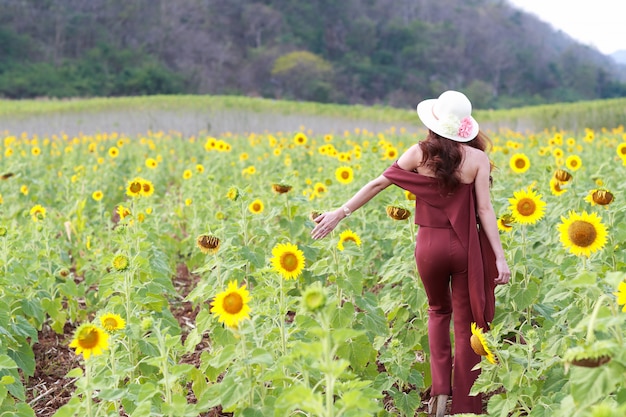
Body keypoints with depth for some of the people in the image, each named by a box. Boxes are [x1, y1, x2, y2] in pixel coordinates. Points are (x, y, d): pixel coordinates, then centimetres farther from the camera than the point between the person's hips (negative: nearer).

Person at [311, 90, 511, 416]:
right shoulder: (477, 158, -6)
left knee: (438, 311, 26)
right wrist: (500, 257, -8)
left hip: (429, 245, 2)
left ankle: (440, 389, 12)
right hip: (465, 247, -1)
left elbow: (378, 183, 0)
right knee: (465, 325, 9)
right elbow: (484, 210, -10)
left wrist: (341, 212, 6)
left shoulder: (419, 153, -3)